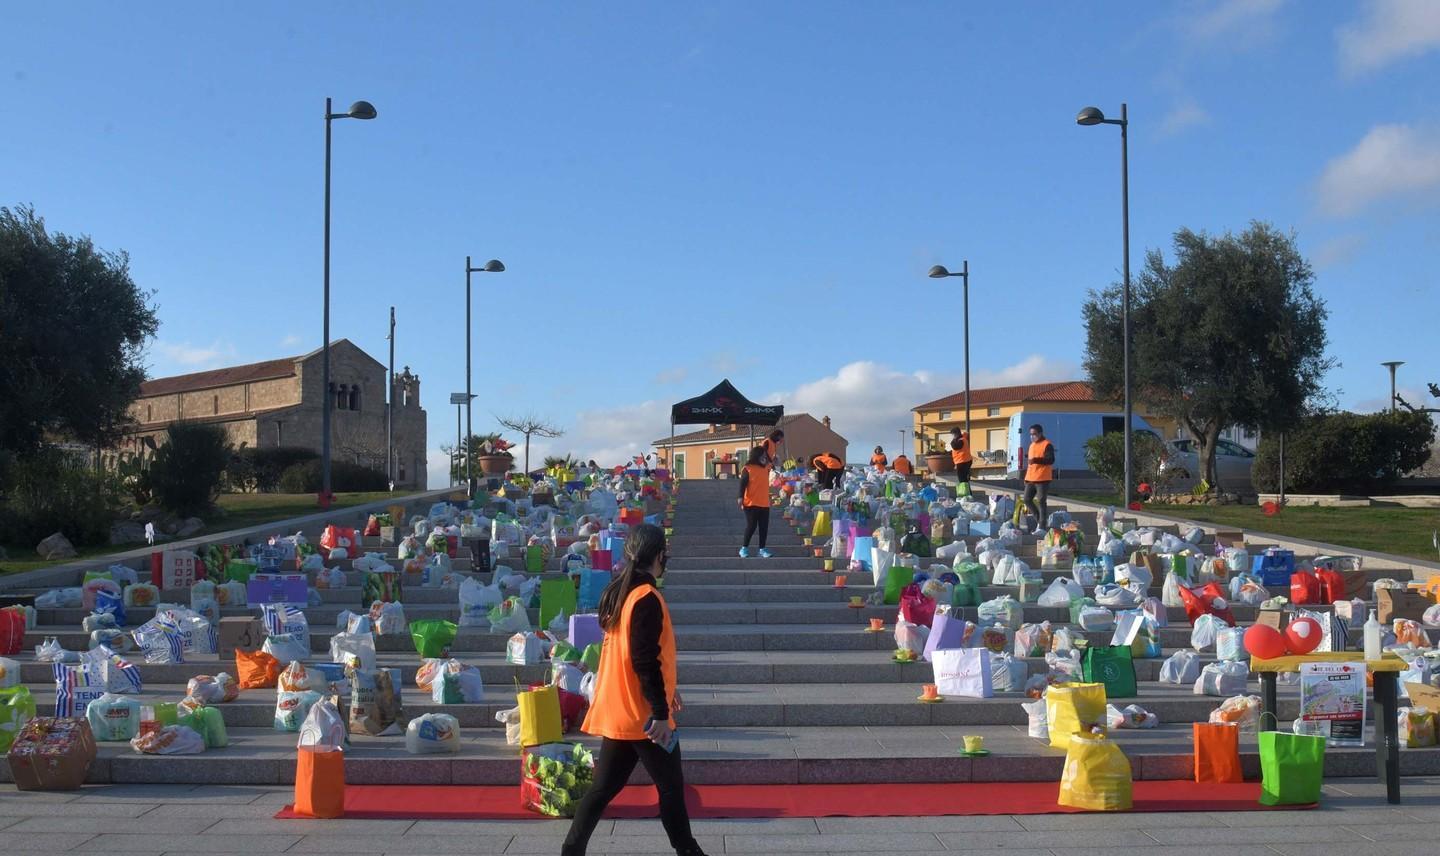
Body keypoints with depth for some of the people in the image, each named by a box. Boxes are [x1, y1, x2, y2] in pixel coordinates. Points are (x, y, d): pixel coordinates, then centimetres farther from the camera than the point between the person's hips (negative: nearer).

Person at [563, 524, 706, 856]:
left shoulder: (618, 591, 10)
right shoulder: (646, 598, -18)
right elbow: (645, 660, -22)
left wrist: (664, 690, 26)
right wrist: (660, 710, -20)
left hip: (617, 709, 9)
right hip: (641, 713, -9)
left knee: (605, 787, 12)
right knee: (671, 787, 4)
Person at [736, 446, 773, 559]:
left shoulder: (766, 468, 12)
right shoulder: (748, 469, -7)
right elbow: (742, 484, -12)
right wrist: (741, 497, -19)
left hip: (765, 504, 6)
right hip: (751, 503, -6)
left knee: (764, 528, 4)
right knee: (751, 526, -5)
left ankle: (762, 549, 9)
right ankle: (744, 549, 6)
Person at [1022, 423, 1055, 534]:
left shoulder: (1047, 445, -8)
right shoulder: (1032, 445, 18)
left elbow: (1051, 459, -20)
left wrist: (1036, 460, -32)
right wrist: (1026, 476, 25)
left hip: (1042, 479, -8)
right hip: (1030, 479, 8)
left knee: (1042, 502, -6)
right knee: (1027, 500, 5)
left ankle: (1042, 528, -5)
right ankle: (1039, 520, 19)